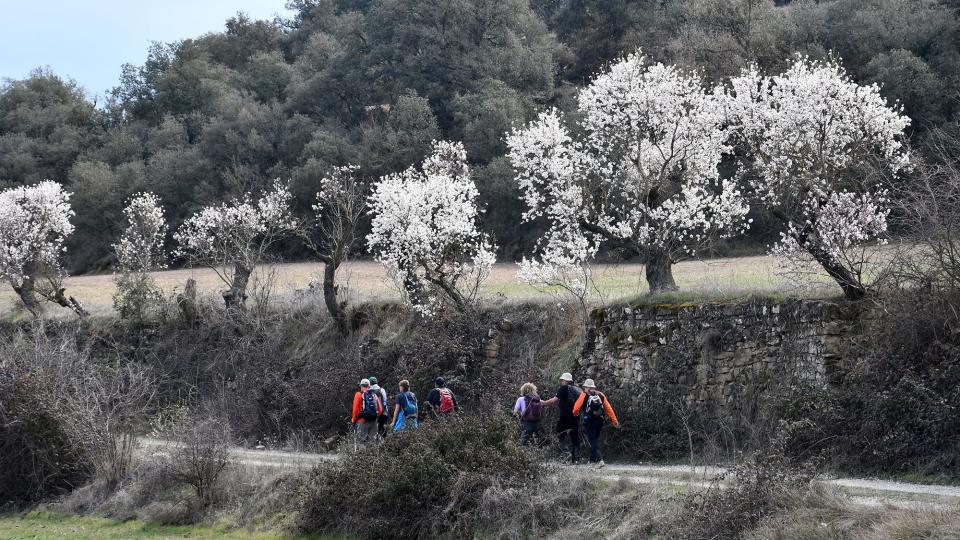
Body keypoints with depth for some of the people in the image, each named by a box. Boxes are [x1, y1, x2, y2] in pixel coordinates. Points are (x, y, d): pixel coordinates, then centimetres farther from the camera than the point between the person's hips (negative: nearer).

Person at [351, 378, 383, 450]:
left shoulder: (359, 395, -2)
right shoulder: (375, 395, 10)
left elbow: (355, 409, -6)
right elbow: (380, 409, 9)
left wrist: (354, 420, 4)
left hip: (363, 421, -4)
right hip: (373, 421, 4)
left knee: (361, 441, -1)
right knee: (372, 440, 11)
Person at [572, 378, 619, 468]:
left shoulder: (584, 395, 0)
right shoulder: (600, 395, 10)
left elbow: (576, 408, -3)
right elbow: (609, 409, 8)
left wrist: (575, 414, 21)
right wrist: (615, 421, 10)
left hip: (589, 421, -4)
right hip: (599, 421, 4)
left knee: (593, 441, -5)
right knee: (595, 439, 21)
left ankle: (600, 460, -22)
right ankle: (593, 460, 27)